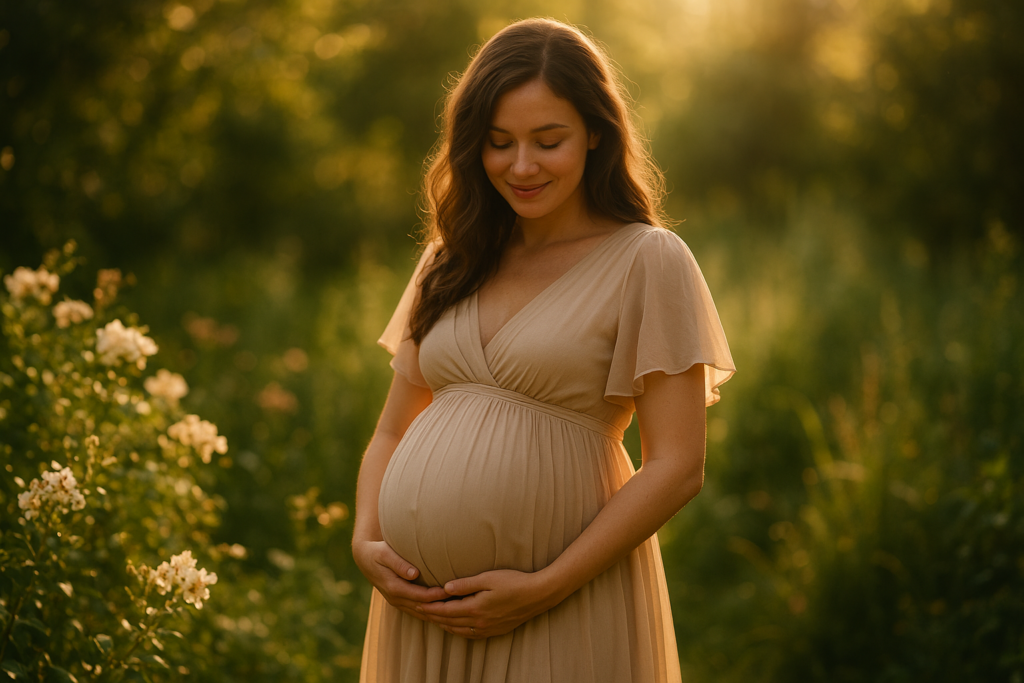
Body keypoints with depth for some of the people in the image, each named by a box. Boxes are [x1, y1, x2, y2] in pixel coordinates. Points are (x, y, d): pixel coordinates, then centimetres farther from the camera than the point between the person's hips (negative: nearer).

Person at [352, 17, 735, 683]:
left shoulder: (649, 261, -5)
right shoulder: (449, 265, 11)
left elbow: (677, 467, -10)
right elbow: (392, 434, 15)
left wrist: (544, 589, -15)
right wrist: (366, 542, -3)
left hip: (562, 607, -5)